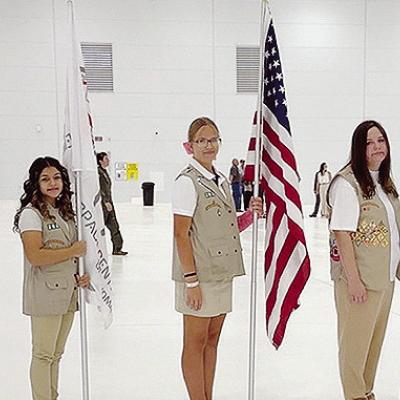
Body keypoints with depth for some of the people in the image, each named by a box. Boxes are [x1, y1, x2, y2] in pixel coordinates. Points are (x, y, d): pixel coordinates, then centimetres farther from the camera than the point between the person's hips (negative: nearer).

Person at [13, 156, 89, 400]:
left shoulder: (65, 211, 12)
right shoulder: (31, 214, -12)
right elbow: (35, 256, -22)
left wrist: (80, 276, 7)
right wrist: (74, 251, -16)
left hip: (68, 293, 8)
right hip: (45, 295, -8)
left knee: (56, 354, 18)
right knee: (44, 355, 3)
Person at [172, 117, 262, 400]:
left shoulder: (221, 180, 12)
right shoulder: (187, 181, -11)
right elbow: (181, 234, -15)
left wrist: (250, 214, -1)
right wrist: (191, 280, -18)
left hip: (221, 272, 8)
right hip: (199, 275, -8)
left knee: (212, 340, 15)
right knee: (196, 344, 4)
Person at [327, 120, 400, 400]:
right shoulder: (348, 183, -17)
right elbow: (342, 234, -20)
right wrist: (353, 280, -21)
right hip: (360, 278, -8)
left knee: (376, 337, 19)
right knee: (356, 339, 7)